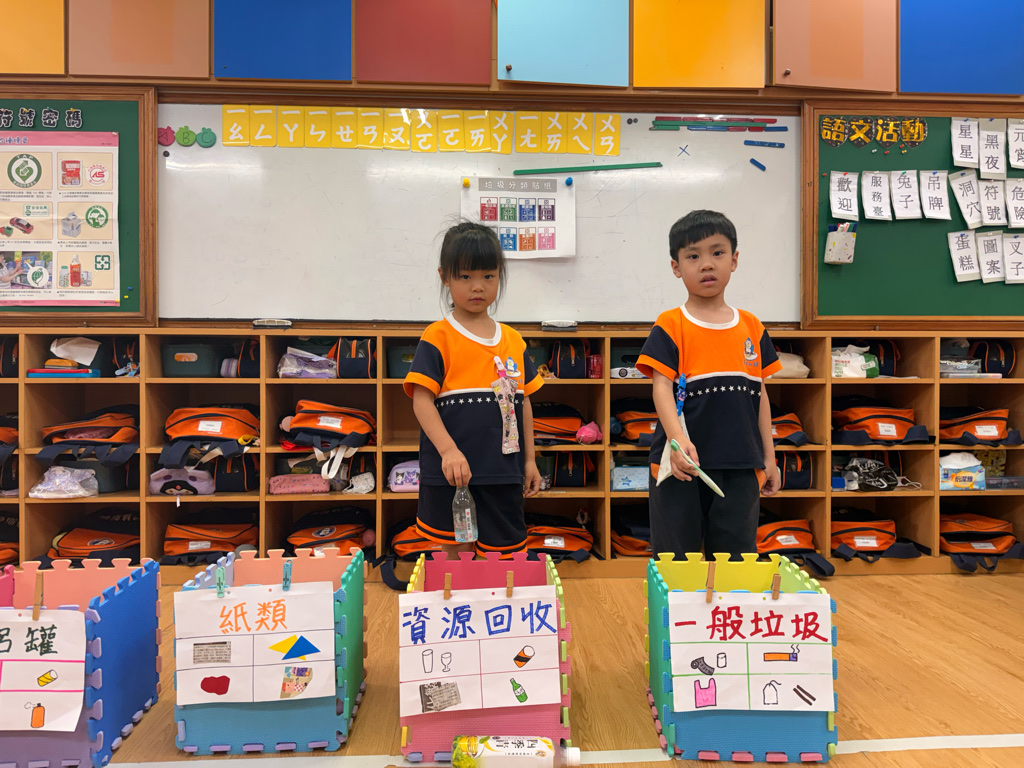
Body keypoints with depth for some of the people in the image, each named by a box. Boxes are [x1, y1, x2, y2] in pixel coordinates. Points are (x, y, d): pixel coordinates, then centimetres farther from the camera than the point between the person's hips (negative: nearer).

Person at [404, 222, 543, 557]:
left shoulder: (513, 341, 9)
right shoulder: (437, 338, -5)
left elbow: (523, 401, 13)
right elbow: (421, 400, -11)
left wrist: (529, 460, 13)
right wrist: (449, 450, -23)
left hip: (503, 471, 4)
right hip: (450, 471, -4)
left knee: (505, 555, 12)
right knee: (455, 553, 9)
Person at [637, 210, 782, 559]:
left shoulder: (751, 328, 10)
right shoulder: (670, 327, -3)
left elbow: (760, 392, 13)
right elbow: (662, 387, -11)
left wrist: (769, 455, 12)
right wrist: (678, 437, -27)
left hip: (741, 467, 4)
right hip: (682, 465, -3)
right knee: (675, 562, 7)